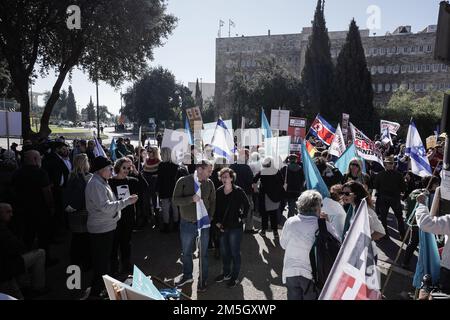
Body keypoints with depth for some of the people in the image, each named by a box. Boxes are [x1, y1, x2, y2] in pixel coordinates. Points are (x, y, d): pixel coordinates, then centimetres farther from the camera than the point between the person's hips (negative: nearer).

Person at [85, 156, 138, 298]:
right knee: (101, 261, 2)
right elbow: (105, 207, -27)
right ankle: (96, 290, 17)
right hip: (101, 229, -10)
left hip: (107, 227, 10)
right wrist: (126, 201, -25)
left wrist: (126, 200, 10)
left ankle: (103, 285, 37)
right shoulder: (95, 184, -21)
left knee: (105, 259, 22)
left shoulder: (102, 183, 12)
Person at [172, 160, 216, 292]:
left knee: (203, 254, 12)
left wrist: (210, 217, -4)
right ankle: (187, 276, 40)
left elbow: (213, 201, 6)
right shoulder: (183, 181, -10)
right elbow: (175, 200, -13)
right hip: (186, 223, 0)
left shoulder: (209, 183, -5)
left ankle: (203, 279, 30)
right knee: (186, 252, 18)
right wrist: (191, 199, -26)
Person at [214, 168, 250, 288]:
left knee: (235, 252, 6)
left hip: (235, 227, -5)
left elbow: (247, 205, -2)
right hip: (223, 227, 5)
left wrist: (242, 218, -5)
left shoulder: (238, 191, -12)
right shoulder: (219, 191, 0)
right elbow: (216, 208, 8)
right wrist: (217, 222, 2)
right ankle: (226, 273, 36)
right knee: (224, 251, 17)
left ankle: (235, 277, 21)